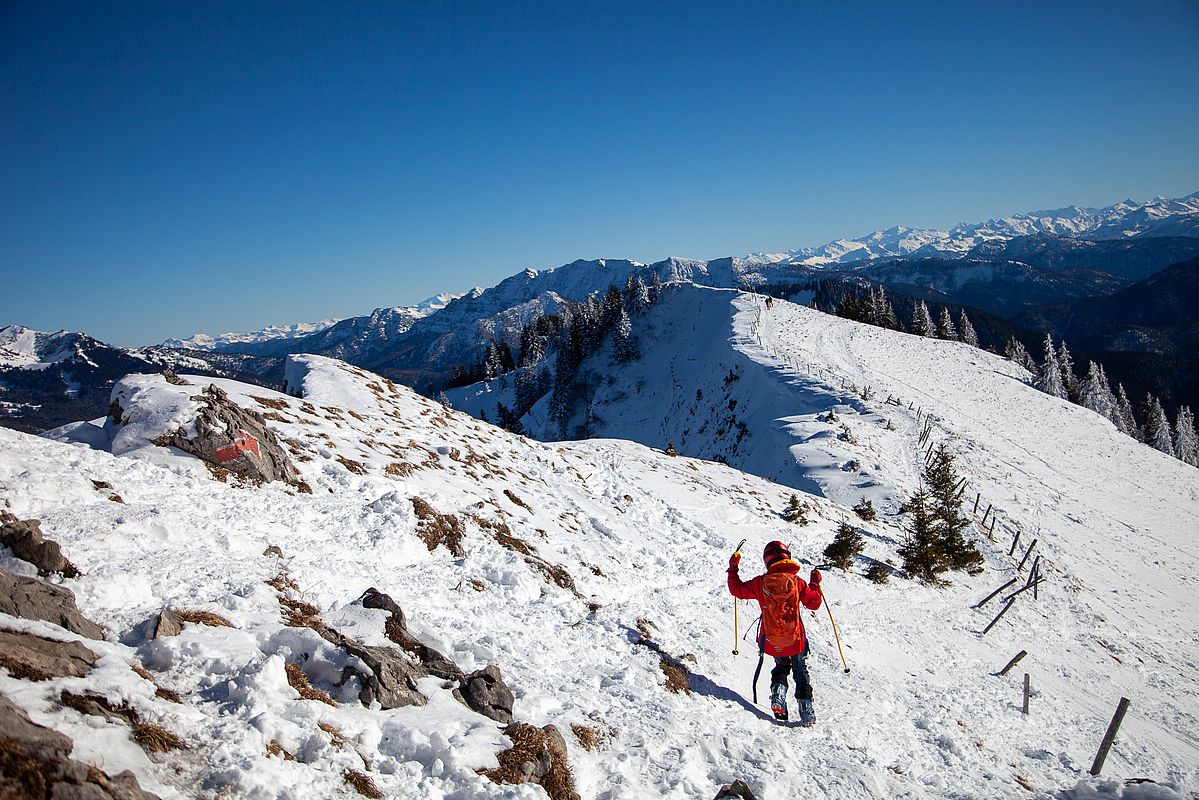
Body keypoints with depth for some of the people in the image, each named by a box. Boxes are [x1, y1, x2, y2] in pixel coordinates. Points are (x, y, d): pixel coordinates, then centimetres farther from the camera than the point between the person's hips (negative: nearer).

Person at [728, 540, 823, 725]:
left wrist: (733, 569, 15)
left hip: (771, 641, 1)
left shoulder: (761, 583, -10)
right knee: (801, 672, 17)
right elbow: (814, 603, 0)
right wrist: (815, 583, 16)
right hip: (795, 640, -1)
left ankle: (778, 696, 5)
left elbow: (738, 589, 2)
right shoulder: (797, 582, -11)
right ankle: (806, 711, 6)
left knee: (781, 667, 27)